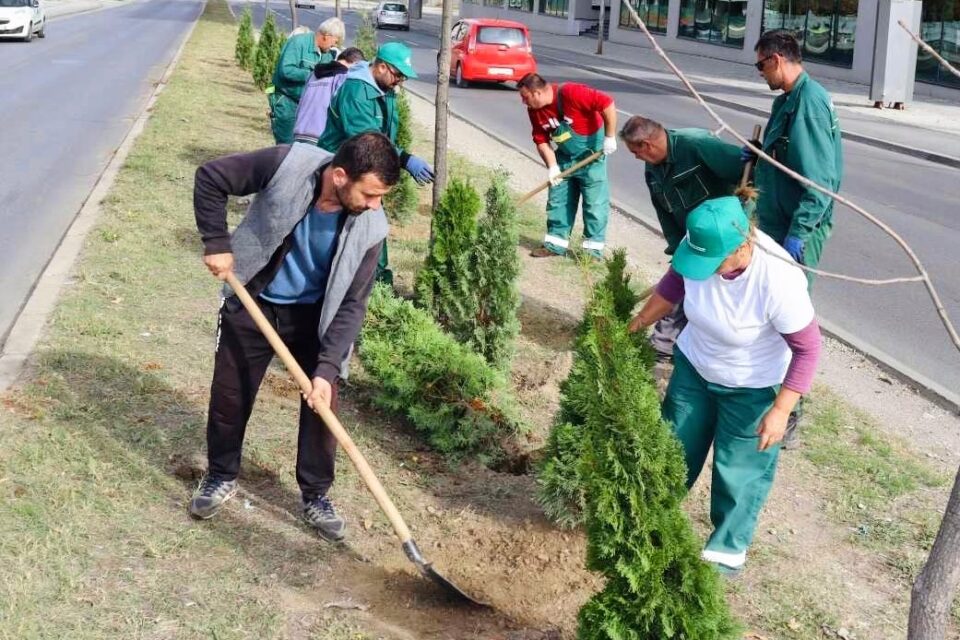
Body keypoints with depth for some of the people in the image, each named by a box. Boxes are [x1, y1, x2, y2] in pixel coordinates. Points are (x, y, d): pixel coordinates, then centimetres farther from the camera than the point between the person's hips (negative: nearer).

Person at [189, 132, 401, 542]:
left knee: (323, 404, 0)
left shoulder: (370, 228, -24)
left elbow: (351, 305, -20)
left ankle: (315, 496, 20)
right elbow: (210, 177, -18)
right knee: (229, 397, 9)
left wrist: (327, 368, -27)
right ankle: (221, 478, 33)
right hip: (252, 302, -1)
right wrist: (217, 243, -21)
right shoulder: (288, 165, -30)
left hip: (313, 314, 1)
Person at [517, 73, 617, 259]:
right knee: (557, 200, 9)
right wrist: (552, 166, -14)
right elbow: (542, 140, -1)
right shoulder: (535, 110, -7)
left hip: (591, 154, -7)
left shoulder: (571, 93, -29)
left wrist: (610, 137, -26)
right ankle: (555, 243, 18)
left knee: (594, 202, -3)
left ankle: (594, 248, 4)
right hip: (565, 157, 7)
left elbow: (608, 104, -29)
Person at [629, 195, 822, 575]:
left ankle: (728, 549, 32)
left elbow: (807, 348, -25)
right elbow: (676, 282, -1)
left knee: (739, 470, 10)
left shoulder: (779, 281, -38)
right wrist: (637, 325, 4)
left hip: (751, 387, -5)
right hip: (693, 365, 5)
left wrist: (781, 410, -26)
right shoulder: (700, 247, -25)